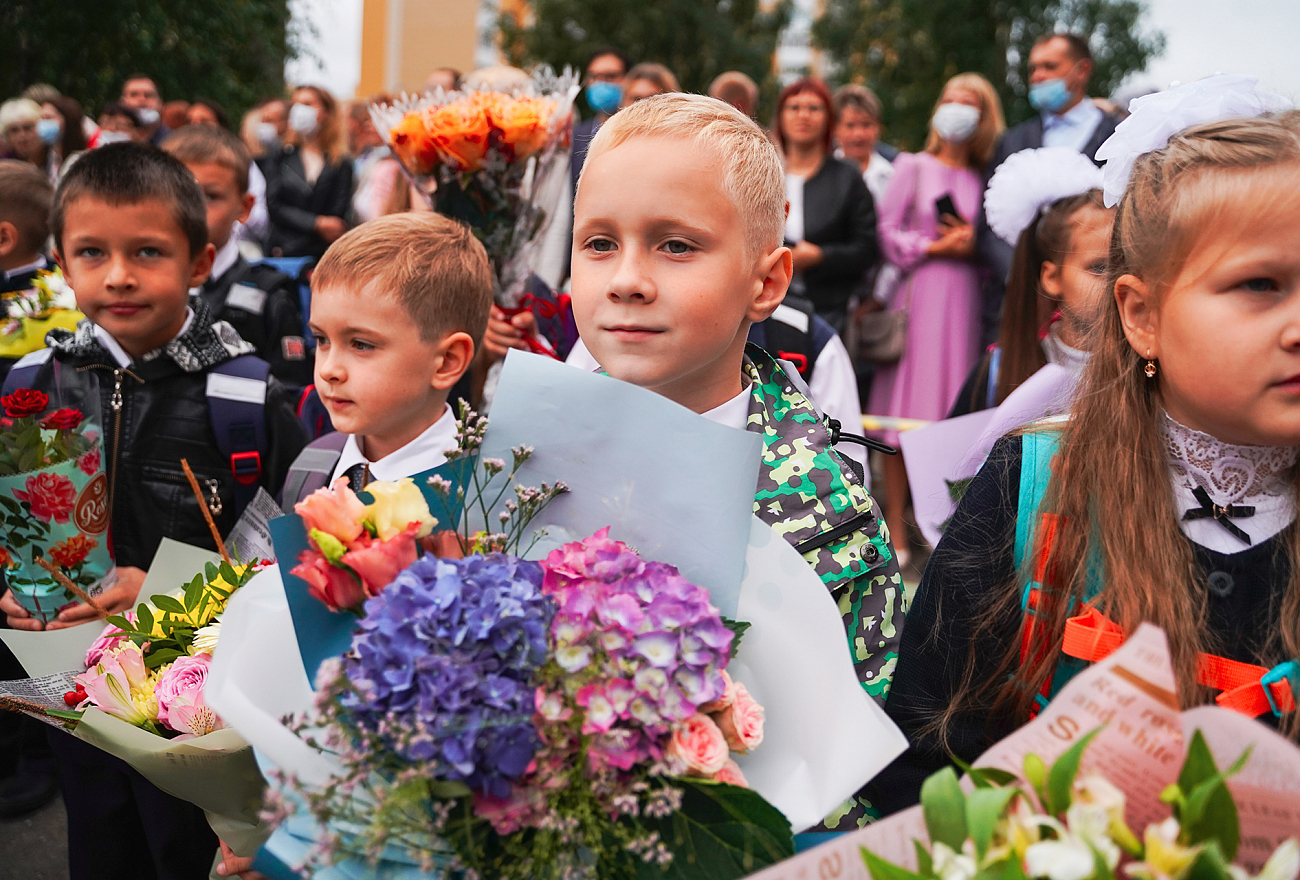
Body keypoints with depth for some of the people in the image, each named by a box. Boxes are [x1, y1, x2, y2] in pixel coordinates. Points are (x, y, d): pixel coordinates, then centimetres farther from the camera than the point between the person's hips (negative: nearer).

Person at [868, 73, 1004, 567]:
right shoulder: (912, 167, 9)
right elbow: (887, 231, 3)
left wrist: (972, 245, -8)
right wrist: (936, 247, -6)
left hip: (966, 300, 1)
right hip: (917, 294, -1)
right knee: (902, 414, -3)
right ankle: (896, 527, 3)